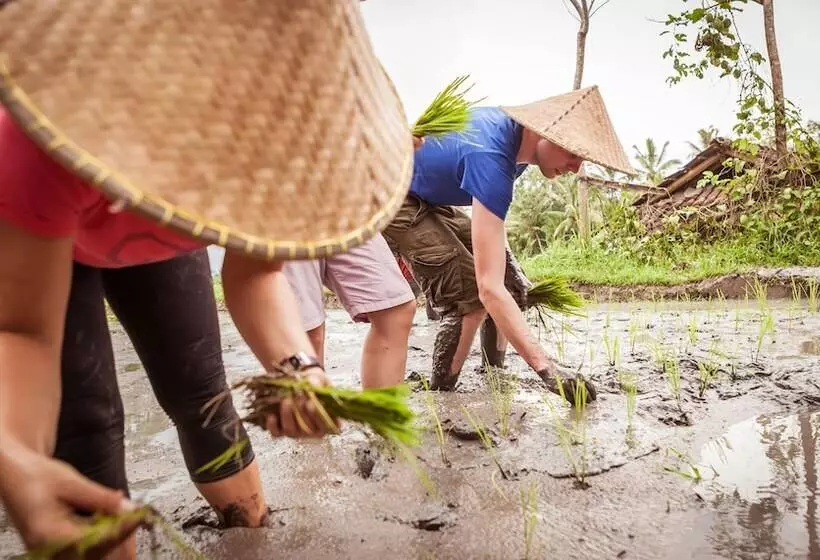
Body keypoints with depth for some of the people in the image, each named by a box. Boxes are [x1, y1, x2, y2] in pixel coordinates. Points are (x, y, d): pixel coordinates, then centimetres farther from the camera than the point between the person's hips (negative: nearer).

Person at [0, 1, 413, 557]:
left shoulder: (270, 127, -31)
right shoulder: (53, 139, -43)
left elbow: (256, 268, -26)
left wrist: (297, 364, -46)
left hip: (159, 240, 3)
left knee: (200, 395, 7)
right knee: (82, 424, -11)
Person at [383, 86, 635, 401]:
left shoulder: (514, 126, -8)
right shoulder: (491, 161, -37)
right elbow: (489, 288, -42)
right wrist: (546, 368, -43)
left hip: (430, 200, 9)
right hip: (396, 201, -9)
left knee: (507, 278, 5)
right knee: (470, 296, -19)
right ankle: (440, 395, -3)